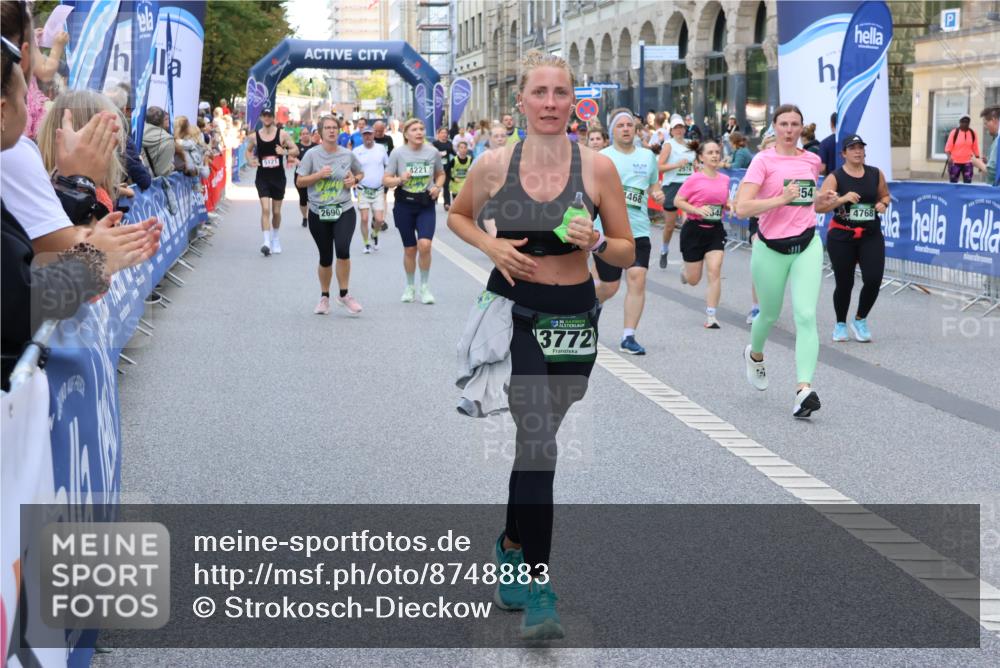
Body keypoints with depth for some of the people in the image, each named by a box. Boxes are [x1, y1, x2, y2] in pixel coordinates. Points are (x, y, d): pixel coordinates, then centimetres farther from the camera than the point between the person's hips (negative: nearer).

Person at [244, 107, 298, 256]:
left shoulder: (282, 134, -3)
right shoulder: (254, 136, 0)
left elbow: (296, 150, -1)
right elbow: (248, 150, 18)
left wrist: (285, 151, -21)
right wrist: (250, 160, -3)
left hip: (278, 177, 1)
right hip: (262, 177, -1)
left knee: (276, 211, 11)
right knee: (265, 209, -15)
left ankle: (275, 238, 33)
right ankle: (266, 242, -18)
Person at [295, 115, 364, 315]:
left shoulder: (348, 155, 3)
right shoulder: (312, 155, -2)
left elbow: (360, 173, 21)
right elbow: (299, 182, -1)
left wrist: (354, 180, -1)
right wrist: (319, 175, -14)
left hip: (344, 211, 0)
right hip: (318, 214, 0)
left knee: (342, 249, -22)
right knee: (325, 257, 7)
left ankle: (344, 295, -6)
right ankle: (324, 297, 28)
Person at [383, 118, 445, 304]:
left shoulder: (433, 152, 0)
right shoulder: (398, 153, -5)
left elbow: (441, 174, 16)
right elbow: (385, 180, -2)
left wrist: (438, 187, -4)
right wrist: (400, 179, -22)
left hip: (426, 205, 0)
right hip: (404, 204, 0)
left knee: (425, 245, -18)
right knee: (410, 249, 7)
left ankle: (425, 286, 1)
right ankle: (409, 287, 28)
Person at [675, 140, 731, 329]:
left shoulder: (725, 179, 3)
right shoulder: (695, 179, -11)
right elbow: (677, 201, -9)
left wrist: (730, 206, -3)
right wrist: (697, 210, -22)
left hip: (716, 230, 3)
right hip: (694, 229, -3)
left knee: (714, 271, -12)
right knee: (693, 280, 7)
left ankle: (711, 316, -6)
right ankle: (685, 270, 46)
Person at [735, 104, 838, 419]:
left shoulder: (812, 160, 7)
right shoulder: (763, 160, -8)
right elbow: (742, 207, -17)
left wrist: (823, 199, 6)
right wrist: (781, 199, -24)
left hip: (806, 245, 3)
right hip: (771, 248, -2)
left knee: (806, 315, -13)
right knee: (770, 314, 15)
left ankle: (804, 388, -19)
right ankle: (755, 354, 49)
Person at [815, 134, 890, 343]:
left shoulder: (876, 174, 4)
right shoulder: (835, 178, -7)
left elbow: (885, 196, 20)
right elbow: (818, 206, -14)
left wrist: (883, 204, -2)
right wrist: (842, 199, -27)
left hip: (871, 235, 2)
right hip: (841, 237, -2)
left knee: (874, 280, -11)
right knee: (844, 283, 5)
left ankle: (860, 320, 14)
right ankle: (840, 324, 29)